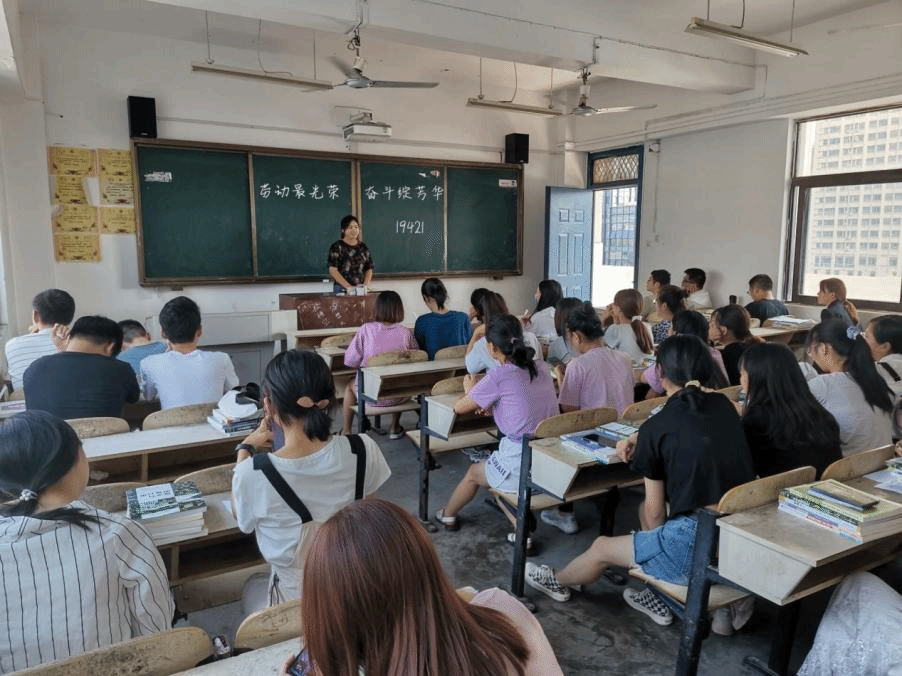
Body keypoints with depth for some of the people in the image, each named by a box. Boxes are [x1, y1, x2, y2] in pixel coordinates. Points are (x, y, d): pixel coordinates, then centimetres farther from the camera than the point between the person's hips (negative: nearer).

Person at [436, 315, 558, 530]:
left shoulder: (498, 377, -15)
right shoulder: (542, 368, 4)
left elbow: (459, 408, -4)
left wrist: (470, 391, 17)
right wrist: (490, 403, 14)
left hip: (522, 469, -6)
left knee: (474, 473, 22)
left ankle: (447, 515, 47)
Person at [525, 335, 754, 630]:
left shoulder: (656, 427, -10)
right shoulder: (723, 406, 6)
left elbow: (655, 512, -4)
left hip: (698, 548, -7)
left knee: (601, 547, 17)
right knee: (643, 509, 28)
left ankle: (557, 582, 46)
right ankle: (661, 597, 32)